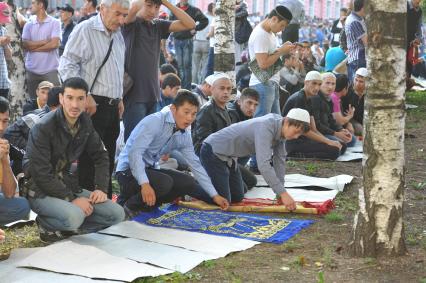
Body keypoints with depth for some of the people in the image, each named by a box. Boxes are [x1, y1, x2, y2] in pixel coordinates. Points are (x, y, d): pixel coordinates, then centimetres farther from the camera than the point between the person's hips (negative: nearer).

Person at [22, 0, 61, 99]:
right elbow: (25, 45, -1)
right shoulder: (28, 24, 10)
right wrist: (45, 41, -9)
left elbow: (54, 44, -11)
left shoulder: (55, 22, -1)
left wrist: (34, 47, -4)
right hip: (31, 70, 4)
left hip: (50, 69, -4)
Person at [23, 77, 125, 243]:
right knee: (74, 217, -36)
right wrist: (71, 199, -22)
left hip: (67, 185, 7)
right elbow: (41, 174, -22)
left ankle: (65, 228, 0)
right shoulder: (43, 128, -20)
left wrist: (101, 188, -4)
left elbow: (100, 156, 11)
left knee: (117, 214, -7)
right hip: (40, 191, -7)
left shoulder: (85, 122, 1)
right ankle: (45, 224, -5)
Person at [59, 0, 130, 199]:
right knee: (89, 160, -4)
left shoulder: (118, 36, 15)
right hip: (92, 105, -8)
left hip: (112, 106, 8)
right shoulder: (85, 30, -9)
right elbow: (67, 66, -14)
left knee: (108, 159, 13)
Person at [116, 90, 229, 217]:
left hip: (150, 169, 8)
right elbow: (135, 153, -29)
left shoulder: (185, 135, 1)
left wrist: (214, 196, 4)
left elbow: (195, 164, 6)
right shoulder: (154, 122, -21)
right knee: (164, 182, -30)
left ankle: (147, 203, 0)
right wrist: (144, 184, -40)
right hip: (129, 170, -8)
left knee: (188, 183, -5)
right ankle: (127, 204, -12)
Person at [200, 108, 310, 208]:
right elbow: (263, 165, -40)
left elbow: (279, 160, 2)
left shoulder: (280, 129, -4)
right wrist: (283, 193, -42)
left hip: (228, 157, 9)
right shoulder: (265, 128, -32)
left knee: (237, 198, 14)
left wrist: (280, 193, -3)